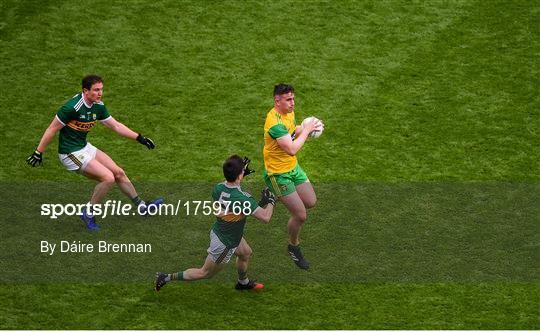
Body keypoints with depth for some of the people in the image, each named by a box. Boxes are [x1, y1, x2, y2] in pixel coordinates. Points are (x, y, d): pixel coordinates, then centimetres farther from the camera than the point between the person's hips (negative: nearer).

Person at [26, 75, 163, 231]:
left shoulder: (98, 106, -1)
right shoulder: (73, 107, -25)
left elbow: (116, 125, 12)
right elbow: (52, 129, -17)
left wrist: (140, 138, 9)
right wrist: (38, 153, -13)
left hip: (85, 147, 8)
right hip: (71, 153, -8)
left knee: (118, 173, 10)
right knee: (108, 178, -16)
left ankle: (142, 206, 25)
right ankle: (88, 214, 0)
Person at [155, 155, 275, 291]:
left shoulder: (218, 188, -16)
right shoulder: (243, 199, -37)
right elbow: (265, 217, -32)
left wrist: (240, 172, 4)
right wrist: (270, 201, -13)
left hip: (218, 231, 7)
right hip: (225, 244, -7)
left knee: (246, 253, 31)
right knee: (205, 273, 13)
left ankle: (243, 282, 56)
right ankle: (167, 278, 18)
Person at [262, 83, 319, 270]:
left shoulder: (289, 112, -1)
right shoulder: (275, 122, -30)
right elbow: (292, 149, -36)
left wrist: (304, 128, -2)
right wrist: (306, 131, -23)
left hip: (293, 167, 9)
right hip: (278, 174, -9)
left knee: (311, 202, 13)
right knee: (300, 216, -5)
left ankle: (272, 195, 31)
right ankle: (294, 247, 22)